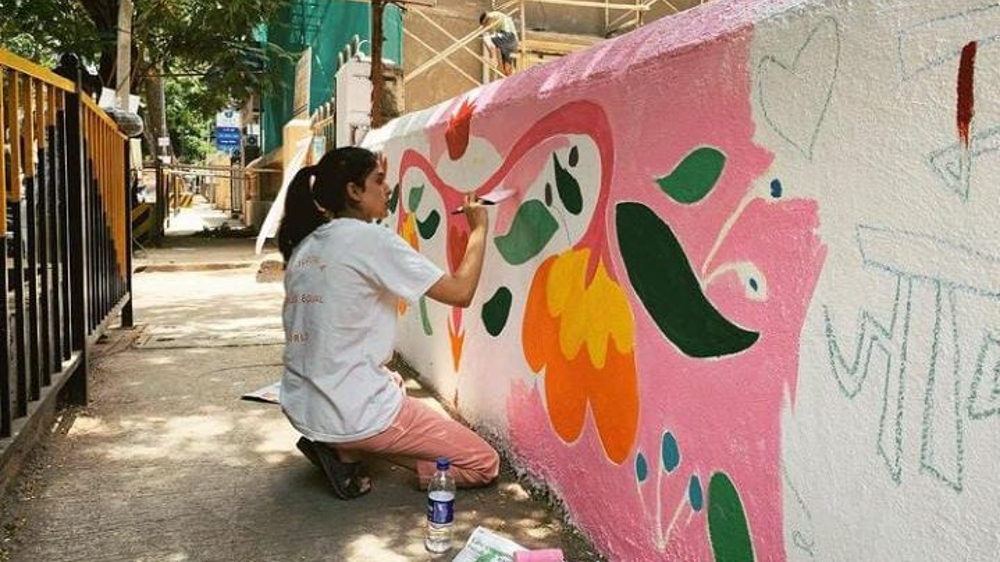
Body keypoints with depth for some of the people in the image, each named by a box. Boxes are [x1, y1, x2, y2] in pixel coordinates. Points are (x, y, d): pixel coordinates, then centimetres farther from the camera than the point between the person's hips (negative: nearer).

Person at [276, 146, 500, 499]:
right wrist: (479, 229, -2)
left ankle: (336, 444, 11)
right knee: (485, 464, 3)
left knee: (395, 383, 39)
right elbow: (460, 292, -16)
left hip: (298, 407, 9)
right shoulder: (370, 237, -15)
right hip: (352, 413, -8)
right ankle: (346, 452, -5)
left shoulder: (304, 247, 9)